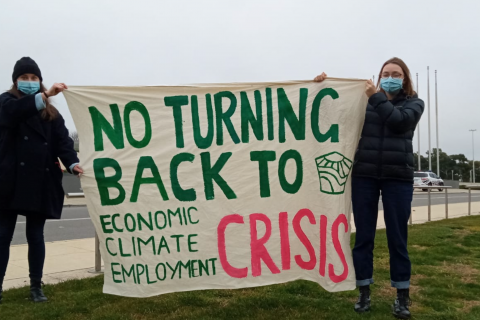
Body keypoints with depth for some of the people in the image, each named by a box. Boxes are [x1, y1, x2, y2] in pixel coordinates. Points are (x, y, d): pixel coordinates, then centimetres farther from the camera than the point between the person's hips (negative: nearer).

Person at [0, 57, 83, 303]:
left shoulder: (51, 112, 13)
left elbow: (62, 139, -1)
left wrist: (72, 163, -21)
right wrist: (46, 94, -37)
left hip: (41, 180, 2)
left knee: (35, 235, 7)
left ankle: (36, 286, 16)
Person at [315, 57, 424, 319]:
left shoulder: (414, 103, 7)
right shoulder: (365, 101, 9)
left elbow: (398, 121, -13)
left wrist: (376, 97, -8)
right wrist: (324, 86, -4)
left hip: (398, 176, -1)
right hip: (364, 175, 1)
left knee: (397, 236, 4)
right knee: (364, 235, 5)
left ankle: (402, 295, 18)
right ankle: (364, 292, 18)